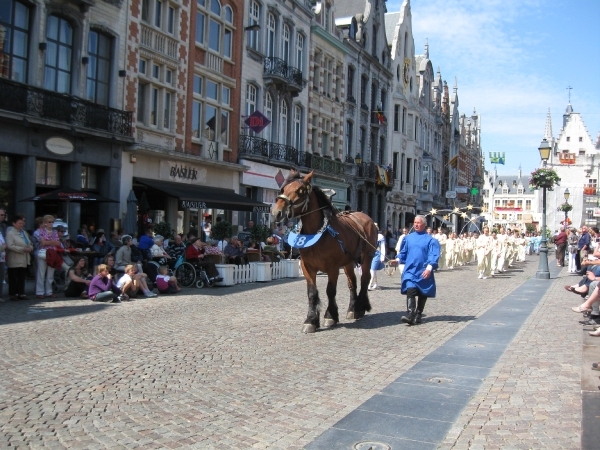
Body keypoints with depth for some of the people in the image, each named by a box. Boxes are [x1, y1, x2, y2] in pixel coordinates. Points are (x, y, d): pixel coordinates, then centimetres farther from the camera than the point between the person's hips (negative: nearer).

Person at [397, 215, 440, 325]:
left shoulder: (430, 240, -3)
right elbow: (403, 252, 17)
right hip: (410, 270, 2)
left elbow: (433, 255, -10)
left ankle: (418, 315, 22)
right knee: (410, 292, -13)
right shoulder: (408, 238, 9)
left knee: (422, 294, 9)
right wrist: (398, 259, -2)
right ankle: (411, 315, -19)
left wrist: (429, 267, -24)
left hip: (423, 272, -2)